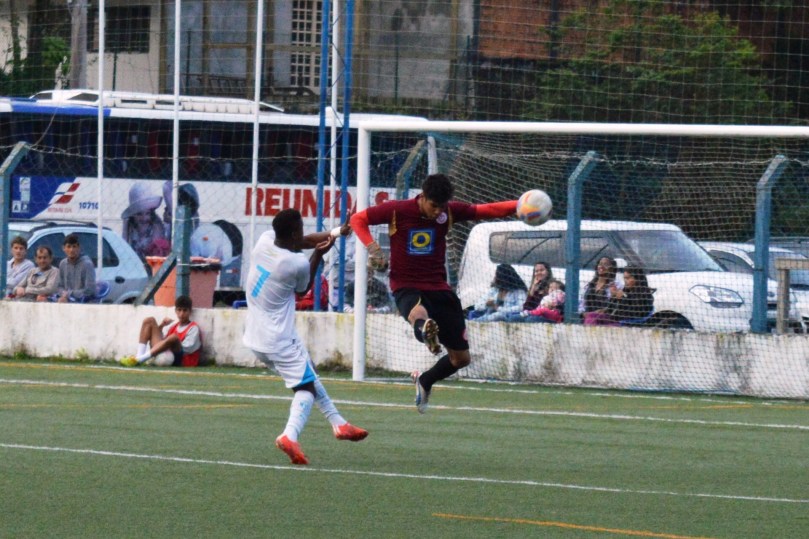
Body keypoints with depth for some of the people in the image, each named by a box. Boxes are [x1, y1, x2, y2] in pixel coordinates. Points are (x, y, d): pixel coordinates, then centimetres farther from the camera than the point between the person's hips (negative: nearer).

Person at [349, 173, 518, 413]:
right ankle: (425, 331, -79)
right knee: (418, 313, -44)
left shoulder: (450, 211, -1)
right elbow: (358, 219, 0)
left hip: (439, 288, 5)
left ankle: (424, 381, 35)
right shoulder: (397, 210, -9)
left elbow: (487, 210, 2)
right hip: (406, 287, -5)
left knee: (461, 357, 9)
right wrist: (372, 247, -17)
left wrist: (518, 206, -15)